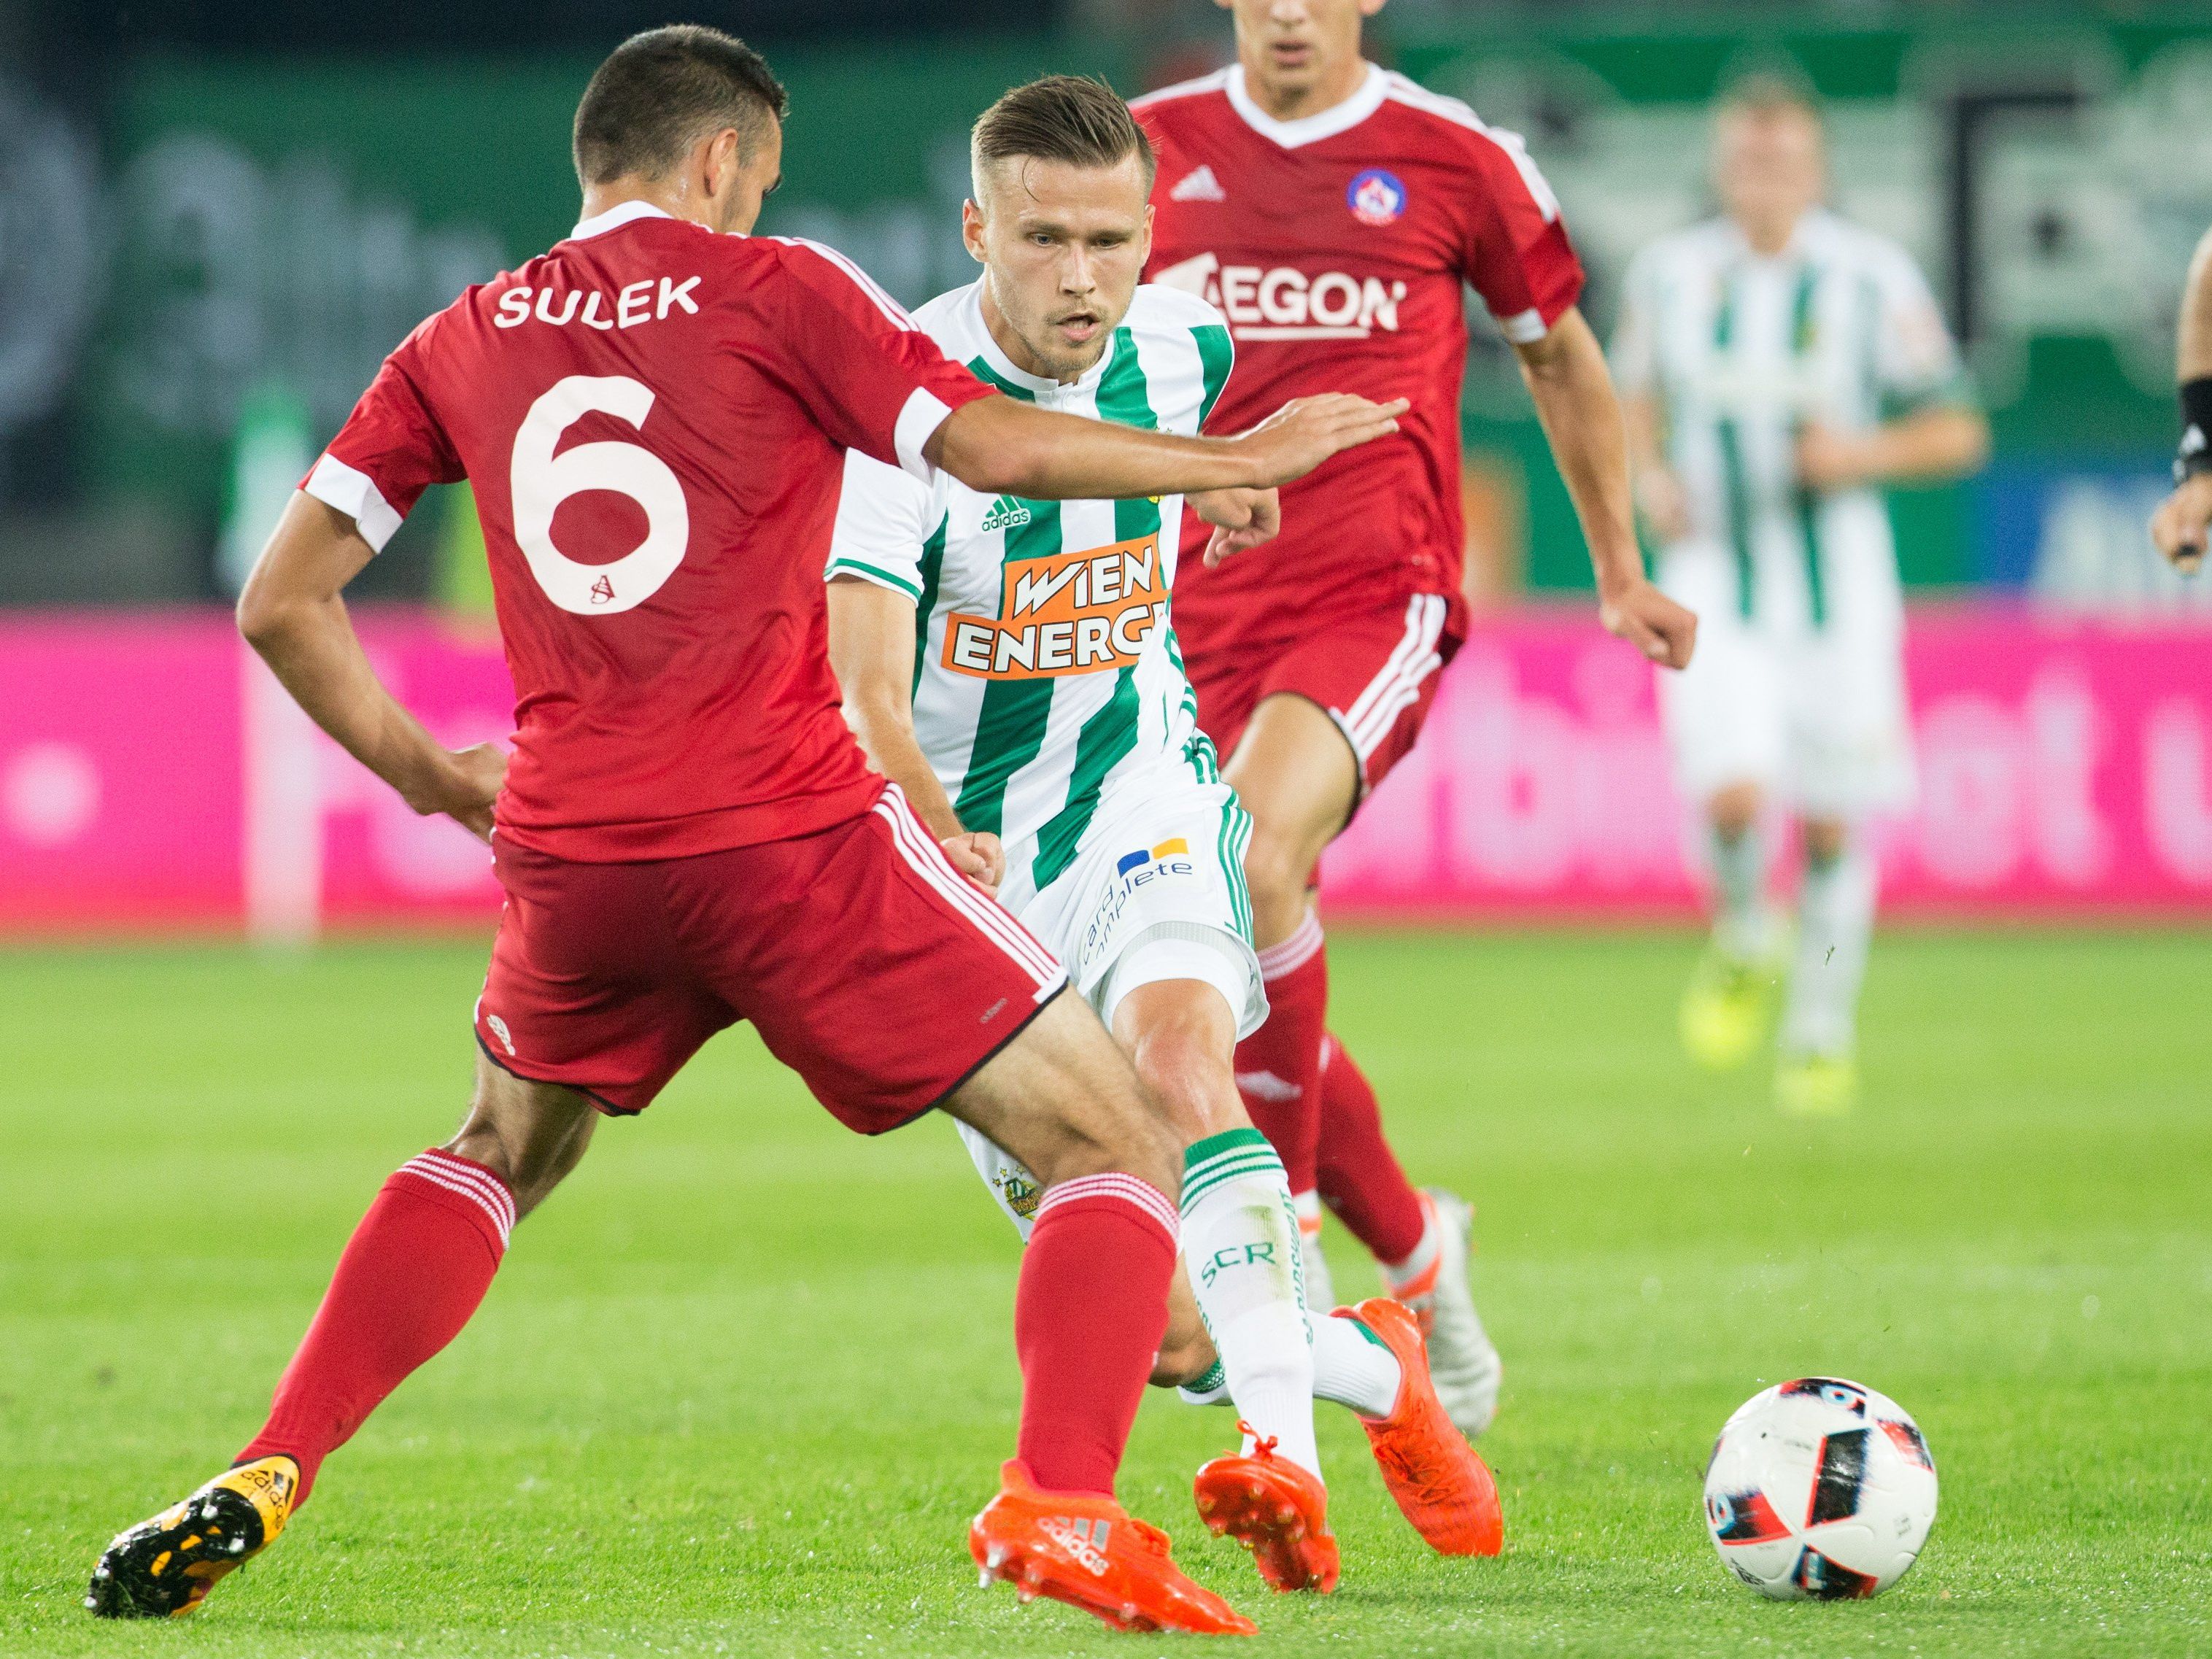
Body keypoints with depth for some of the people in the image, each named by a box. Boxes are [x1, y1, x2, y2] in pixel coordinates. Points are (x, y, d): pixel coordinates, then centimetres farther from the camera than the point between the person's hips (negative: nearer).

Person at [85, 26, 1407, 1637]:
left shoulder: (467, 340, 14)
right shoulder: (772, 292, 3)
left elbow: (283, 603, 13)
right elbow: (993, 446, -6)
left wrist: (420, 770, 26)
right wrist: (1238, 461, 4)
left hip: (571, 851, 5)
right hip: (789, 835, -5)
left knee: (499, 1155, 31)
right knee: (1120, 1148, 2)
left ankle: (260, 1483, 16)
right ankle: (1059, 1499, -20)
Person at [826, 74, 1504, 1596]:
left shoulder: (1181, 347, -8)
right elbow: (866, 688, -36)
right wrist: (931, 838, -50)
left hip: (1144, 799, 2)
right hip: (964, 854, -2)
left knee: (1175, 1043, -32)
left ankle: (1287, 1449, -42)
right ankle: (1377, 1367, 26)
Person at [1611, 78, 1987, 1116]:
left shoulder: (1872, 279, -4)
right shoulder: (1670, 275, 2)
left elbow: (1958, 428, 1)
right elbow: (1636, 396, 19)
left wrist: (1865, 454, -17)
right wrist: (1649, 475, 0)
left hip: (1837, 588, 0)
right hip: (1715, 581, 0)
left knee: (1832, 822, 4)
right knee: (1731, 791, -19)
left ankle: (1822, 1031, 23)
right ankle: (1742, 940, 13)